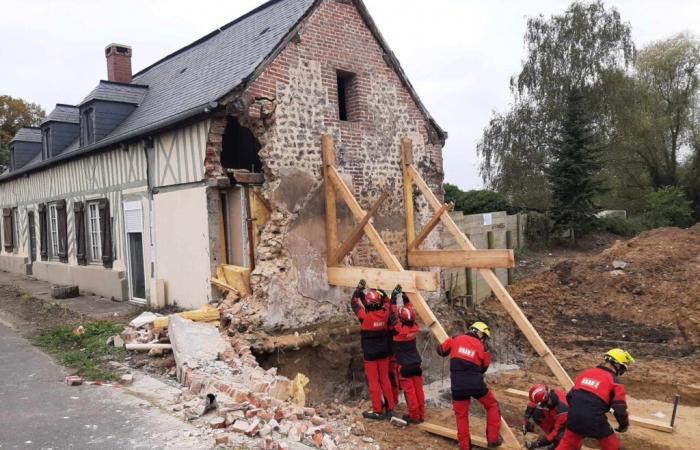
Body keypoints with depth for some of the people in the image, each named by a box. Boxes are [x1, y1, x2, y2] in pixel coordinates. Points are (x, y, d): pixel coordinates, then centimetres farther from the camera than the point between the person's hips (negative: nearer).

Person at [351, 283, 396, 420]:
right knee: (385, 379, 15)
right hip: (384, 352, 5)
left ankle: (378, 411, 9)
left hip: (370, 354, -5)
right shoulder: (385, 313, -10)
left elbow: (354, 303, -3)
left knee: (373, 381, 4)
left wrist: (359, 289, 7)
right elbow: (386, 304, 15)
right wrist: (381, 293, 14)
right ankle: (390, 408, 21)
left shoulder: (365, 315, -20)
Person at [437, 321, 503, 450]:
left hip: (458, 386, 2)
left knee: (461, 415, 18)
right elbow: (483, 368, 13)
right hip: (475, 384, -1)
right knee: (492, 405, 24)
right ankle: (493, 439, 25)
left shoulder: (455, 340, 6)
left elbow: (441, 351, 18)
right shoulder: (482, 347, 3)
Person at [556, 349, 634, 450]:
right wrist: (624, 425, 13)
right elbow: (620, 409, -7)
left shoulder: (585, 373, 13)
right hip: (595, 421, -5)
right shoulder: (615, 382, -3)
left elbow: (570, 396, 18)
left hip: (574, 417, 5)